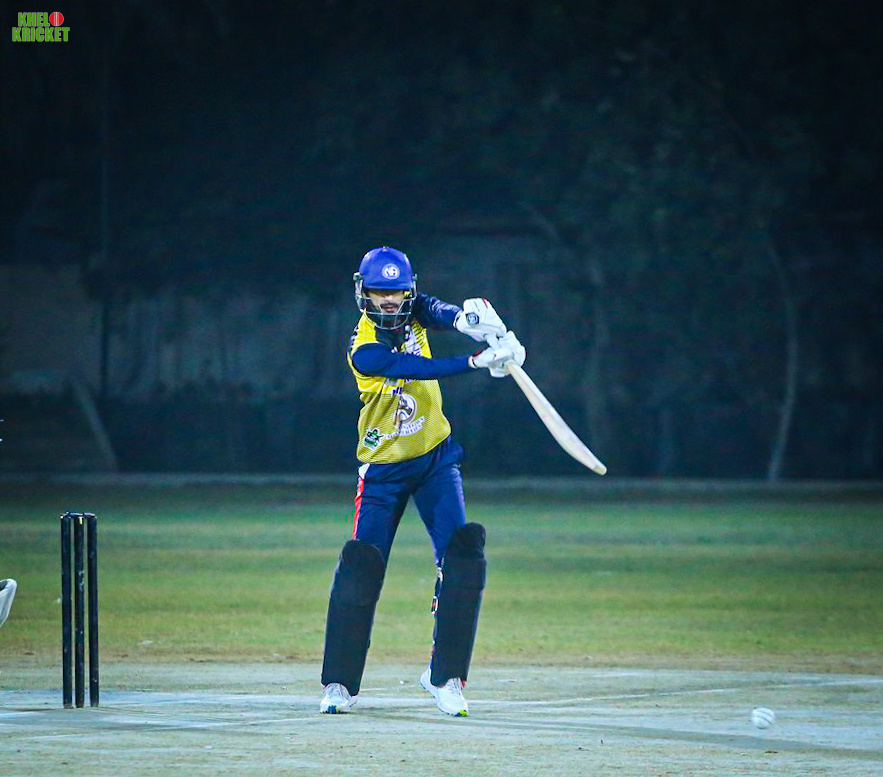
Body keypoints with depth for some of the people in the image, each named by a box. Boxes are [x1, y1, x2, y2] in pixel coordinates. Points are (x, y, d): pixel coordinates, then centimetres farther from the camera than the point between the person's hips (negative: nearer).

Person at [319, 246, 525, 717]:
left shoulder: (413, 312, -4)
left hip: (436, 459, 4)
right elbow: (415, 370, -33)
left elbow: (440, 312, -24)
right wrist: (478, 361, -42)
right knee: (361, 565, -9)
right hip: (384, 468, -4)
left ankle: (444, 676, -3)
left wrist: (468, 317, -47)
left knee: (463, 554, -10)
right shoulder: (364, 351, -20)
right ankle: (340, 684, 2)